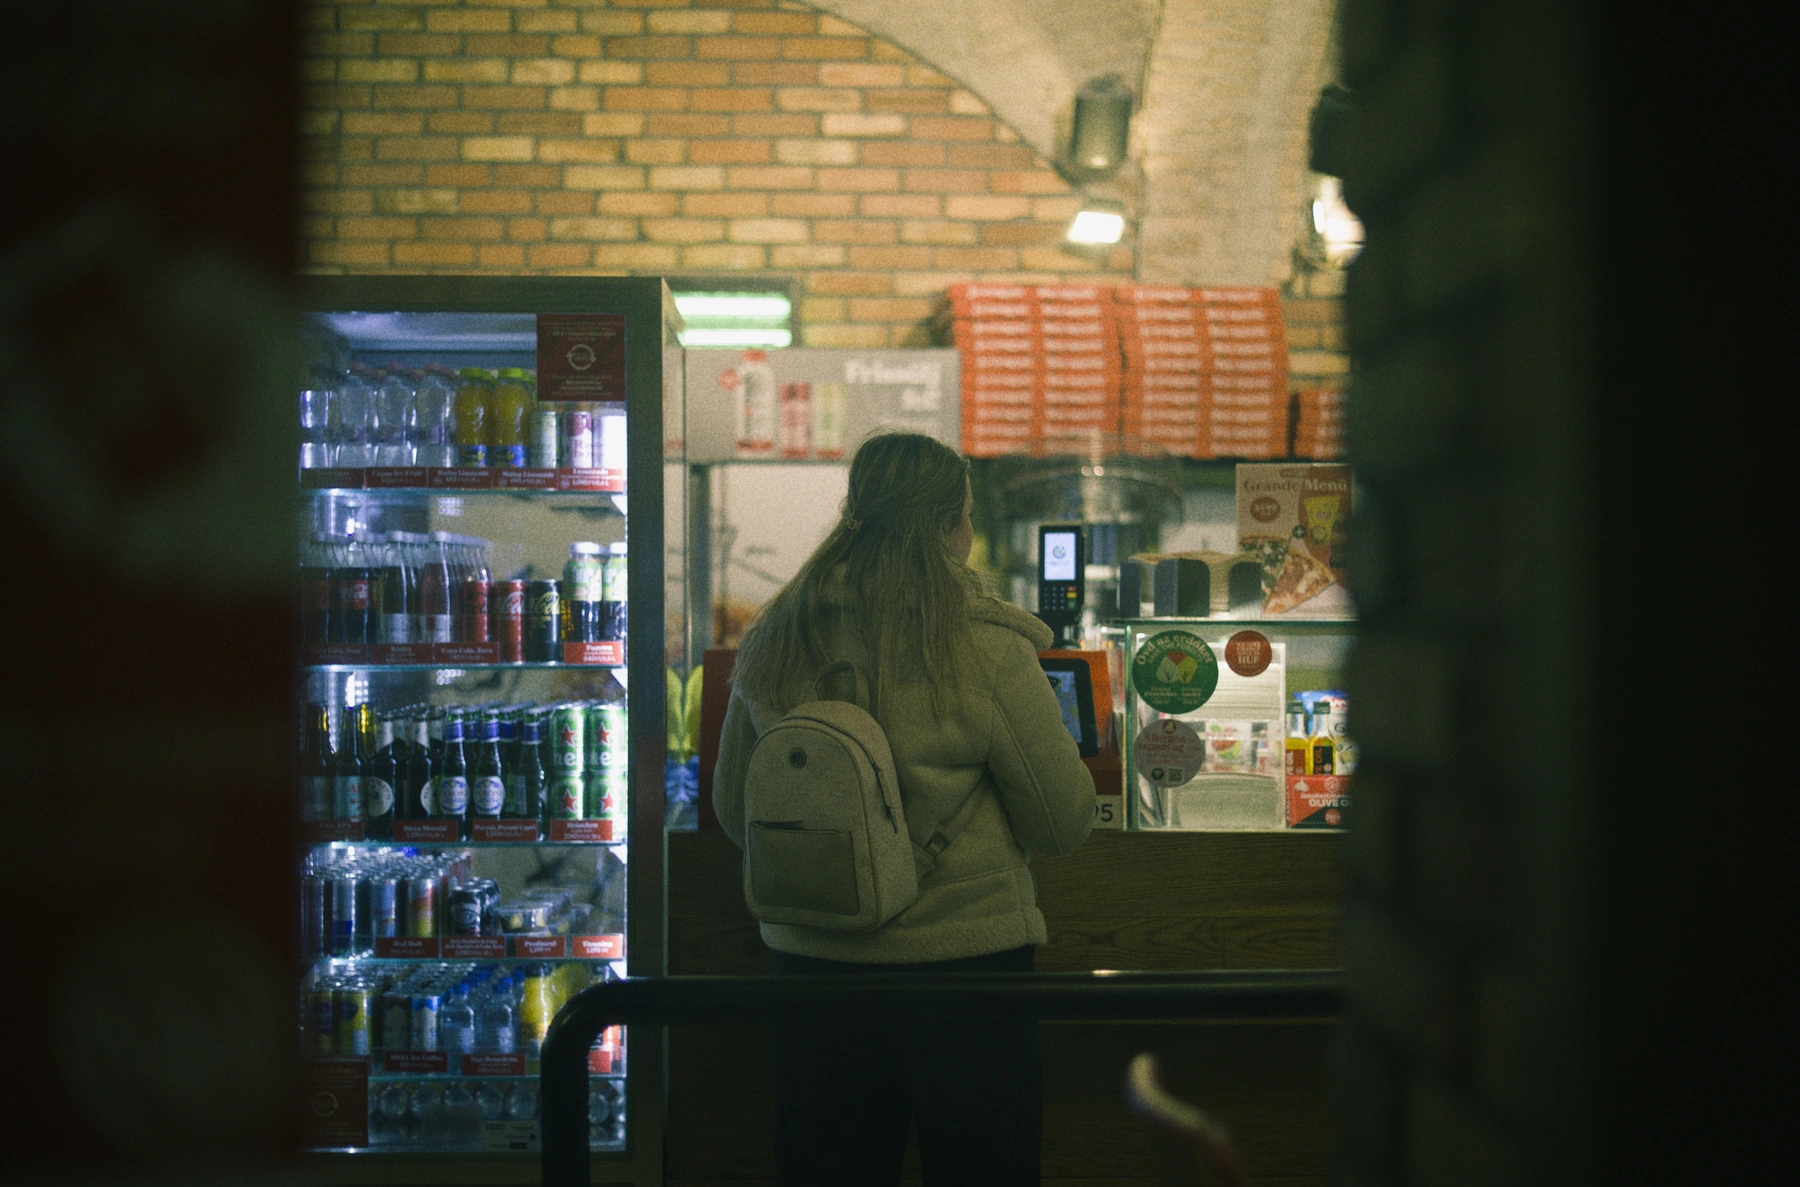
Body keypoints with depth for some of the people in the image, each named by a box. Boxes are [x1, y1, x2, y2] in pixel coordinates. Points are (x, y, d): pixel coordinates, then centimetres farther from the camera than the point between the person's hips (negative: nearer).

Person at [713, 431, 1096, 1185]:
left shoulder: (771, 642, -1)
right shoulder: (985, 650, -14)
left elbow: (733, 810, 10)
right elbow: (1064, 825, -7)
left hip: (811, 954, 4)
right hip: (964, 952, -4)